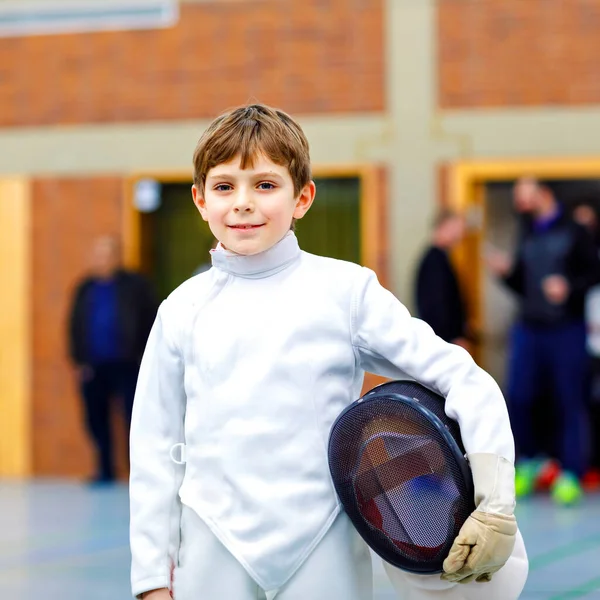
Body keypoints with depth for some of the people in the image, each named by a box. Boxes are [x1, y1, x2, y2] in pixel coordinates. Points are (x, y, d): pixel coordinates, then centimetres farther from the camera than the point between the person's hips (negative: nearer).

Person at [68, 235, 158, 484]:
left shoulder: (135, 286, -1)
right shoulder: (85, 288, 11)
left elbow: (151, 321, -2)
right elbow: (75, 326, 12)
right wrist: (78, 361, 5)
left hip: (126, 366, -4)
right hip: (93, 367, 4)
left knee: (136, 419, -5)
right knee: (97, 421, 8)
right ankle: (105, 471, 17)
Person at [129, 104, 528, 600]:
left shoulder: (346, 290, -2)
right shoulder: (183, 310, 4)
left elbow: (465, 380, -3)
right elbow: (156, 449, 8)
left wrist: (496, 501, -15)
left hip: (325, 557, -1)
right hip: (213, 557, 2)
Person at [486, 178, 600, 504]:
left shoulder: (573, 231, 1)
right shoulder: (527, 236, 17)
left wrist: (570, 287, -19)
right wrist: (506, 272, 2)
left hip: (566, 329, -5)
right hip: (528, 328, 5)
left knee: (570, 402, -3)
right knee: (517, 398, -1)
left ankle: (570, 475, 1)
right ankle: (526, 463, 16)